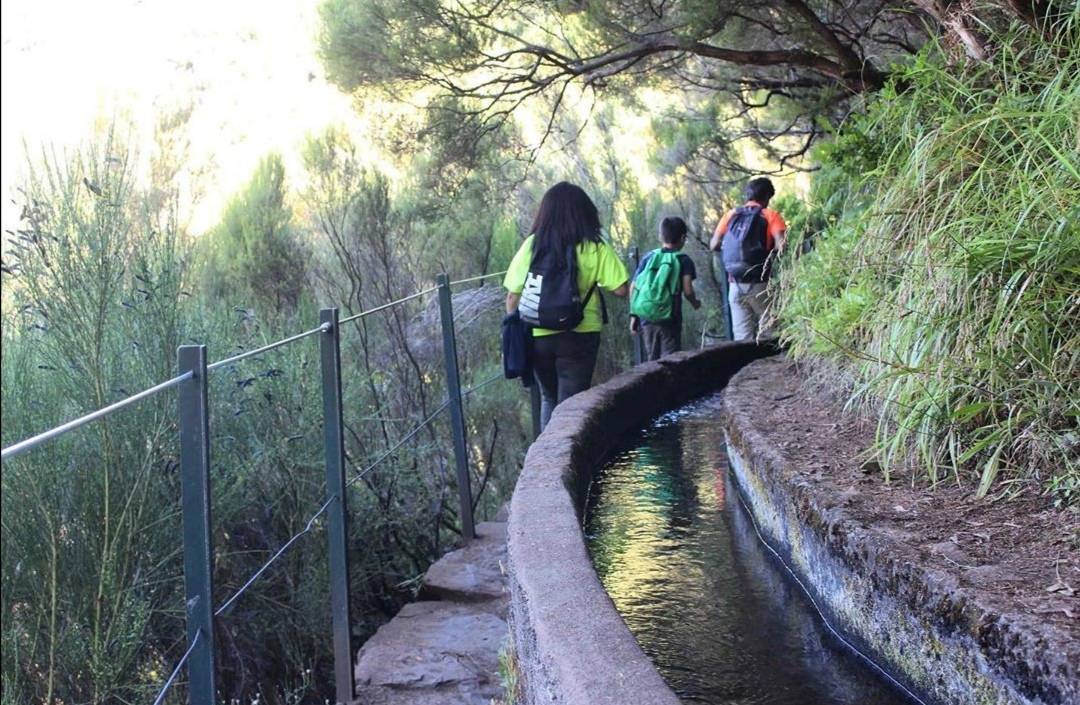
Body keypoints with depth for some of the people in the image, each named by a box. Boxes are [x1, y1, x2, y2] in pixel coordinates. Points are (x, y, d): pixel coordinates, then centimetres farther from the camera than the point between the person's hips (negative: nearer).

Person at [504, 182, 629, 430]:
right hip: (578, 337, -3)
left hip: (537, 336, 3)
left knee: (549, 400, 21)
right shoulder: (595, 248, -4)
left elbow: (512, 296, 0)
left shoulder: (531, 245, 1)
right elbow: (621, 289, -10)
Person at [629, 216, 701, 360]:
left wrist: (633, 315, 12)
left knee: (652, 362, 14)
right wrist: (695, 303, 10)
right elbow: (687, 291, -11)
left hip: (646, 319, 4)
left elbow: (633, 287, 5)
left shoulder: (648, 257, 8)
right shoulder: (683, 260, -1)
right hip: (669, 320, -3)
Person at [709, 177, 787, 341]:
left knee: (742, 338, 5)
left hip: (736, 285, 3)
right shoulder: (771, 216, 0)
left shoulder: (731, 215, 9)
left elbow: (714, 245, 3)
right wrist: (770, 249, 6)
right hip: (760, 285, -3)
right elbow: (781, 245, -15)